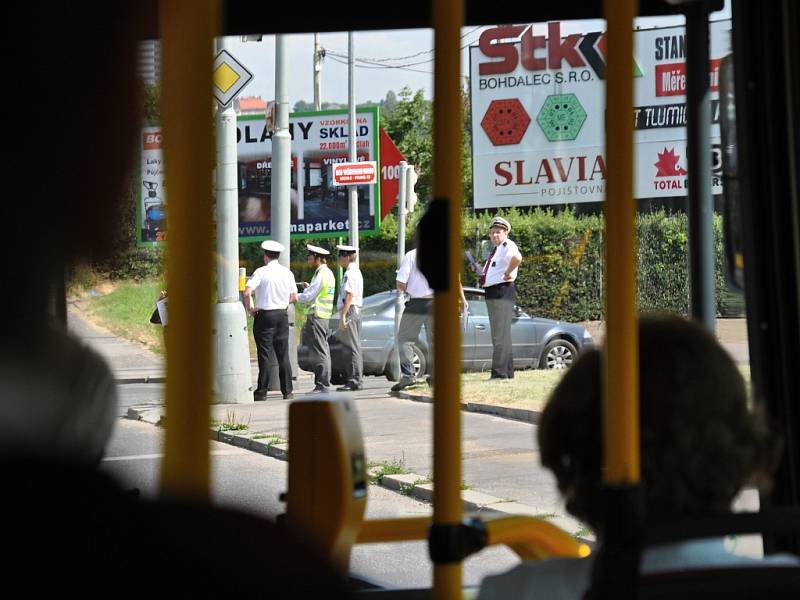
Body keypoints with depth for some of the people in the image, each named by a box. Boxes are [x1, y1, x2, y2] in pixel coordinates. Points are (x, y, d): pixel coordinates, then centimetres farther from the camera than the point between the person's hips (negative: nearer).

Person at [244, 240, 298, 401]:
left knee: (264, 354, -2)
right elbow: (294, 297, 11)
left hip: (264, 315, -4)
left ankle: (262, 392, -1)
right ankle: (287, 391, 8)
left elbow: (247, 292, -19)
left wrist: (250, 308, -5)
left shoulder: (261, 272, -9)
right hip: (282, 315, 4)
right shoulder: (287, 273, 6)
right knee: (283, 354, 8)